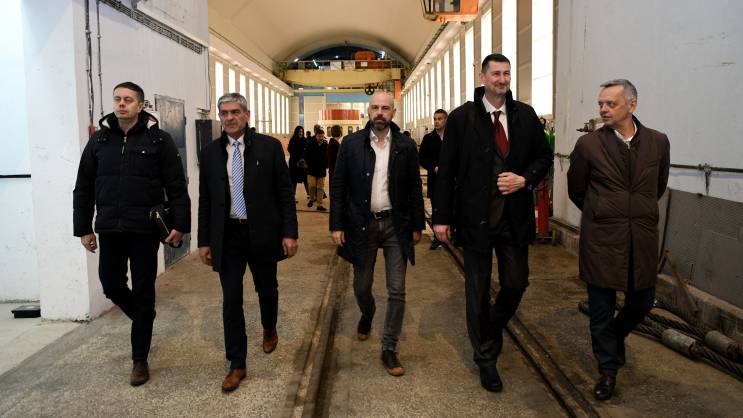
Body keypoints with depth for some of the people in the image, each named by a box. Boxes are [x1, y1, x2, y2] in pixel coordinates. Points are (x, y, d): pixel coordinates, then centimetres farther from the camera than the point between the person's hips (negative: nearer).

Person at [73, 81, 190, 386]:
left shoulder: (158, 139, -3)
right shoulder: (99, 140, 7)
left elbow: (177, 187, -4)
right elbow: (83, 189, 10)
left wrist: (180, 224, -10)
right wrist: (83, 228, 7)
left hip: (145, 230, -3)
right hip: (109, 230, 4)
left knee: (143, 292, 4)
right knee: (110, 284, 9)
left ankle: (140, 359, 17)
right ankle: (142, 317, 41)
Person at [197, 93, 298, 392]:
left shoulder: (269, 146, -4)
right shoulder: (210, 152, 3)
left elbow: (285, 193, -3)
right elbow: (205, 201, 7)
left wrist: (289, 233, -8)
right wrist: (204, 241, 4)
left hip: (262, 234, -1)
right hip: (227, 236, 1)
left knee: (267, 289, 18)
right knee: (231, 301, 3)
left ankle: (269, 329, 49)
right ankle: (237, 364, 15)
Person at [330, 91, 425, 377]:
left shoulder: (406, 146, 0)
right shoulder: (351, 144, -2)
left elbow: (414, 188, 4)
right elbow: (338, 187, -1)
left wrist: (417, 226, 3)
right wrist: (336, 226, -5)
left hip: (395, 225, 0)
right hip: (362, 225, 0)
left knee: (397, 291, 0)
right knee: (362, 286, 14)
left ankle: (389, 350, 14)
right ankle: (367, 316, 49)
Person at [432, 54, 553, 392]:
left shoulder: (525, 115, 3)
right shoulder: (462, 117, -6)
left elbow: (544, 156, 12)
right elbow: (446, 171, -6)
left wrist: (525, 179, -9)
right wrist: (441, 217, -8)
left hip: (515, 218, 3)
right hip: (477, 218, -3)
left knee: (516, 283, 10)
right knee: (478, 290, 8)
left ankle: (492, 329, 42)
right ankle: (486, 358, 26)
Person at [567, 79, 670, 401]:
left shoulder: (658, 142, 1)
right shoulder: (588, 144, -6)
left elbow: (659, 186, 16)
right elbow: (576, 190, 6)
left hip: (642, 239, 3)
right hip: (601, 240, -2)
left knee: (642, 301, 13)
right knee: (602, 308, 5)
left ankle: (615, 336, 45)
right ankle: (608, 369, 23)